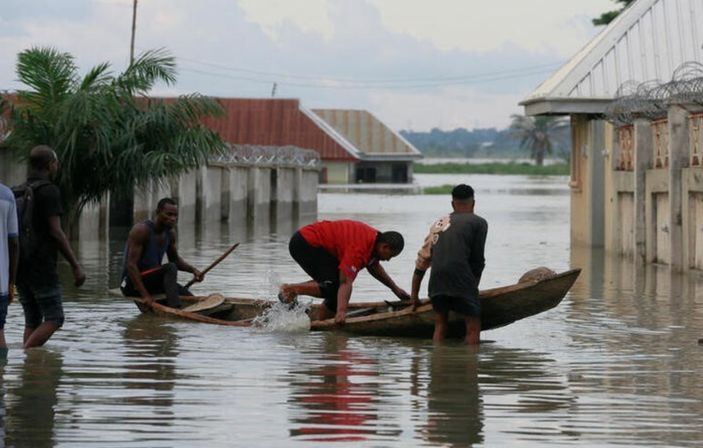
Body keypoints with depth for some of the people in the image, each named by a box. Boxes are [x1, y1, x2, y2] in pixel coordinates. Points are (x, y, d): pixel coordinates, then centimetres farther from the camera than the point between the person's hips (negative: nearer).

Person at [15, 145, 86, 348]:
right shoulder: (49, 191, -10)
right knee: (54, 318, -5)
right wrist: (76, 265, -12)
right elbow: (55, 232, -15)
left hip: (20, 267, 8)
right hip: (41, 267, -8)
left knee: (32, 320, 11)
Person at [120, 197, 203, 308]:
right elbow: (131, 265, -25)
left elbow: (175, 259, 18)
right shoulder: (141, 230, -19)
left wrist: (193, 270, -3)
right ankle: (174, 308, -44)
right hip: (131, 284, -8)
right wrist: (145, 295, -32)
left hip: (152, 281, 8)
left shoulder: (170, 233, 4)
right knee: (170, 268, -31)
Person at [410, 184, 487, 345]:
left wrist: (414, 295, 30)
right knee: (473, 327, 0)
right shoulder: (478, 222, 11)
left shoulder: (439, 223, 25)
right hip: (460, 276, -5)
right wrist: (474, 285, 20)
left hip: (436, 278, 5)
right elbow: (478, 259, 6)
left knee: (440, 325, 15)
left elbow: (422, 259, 25)